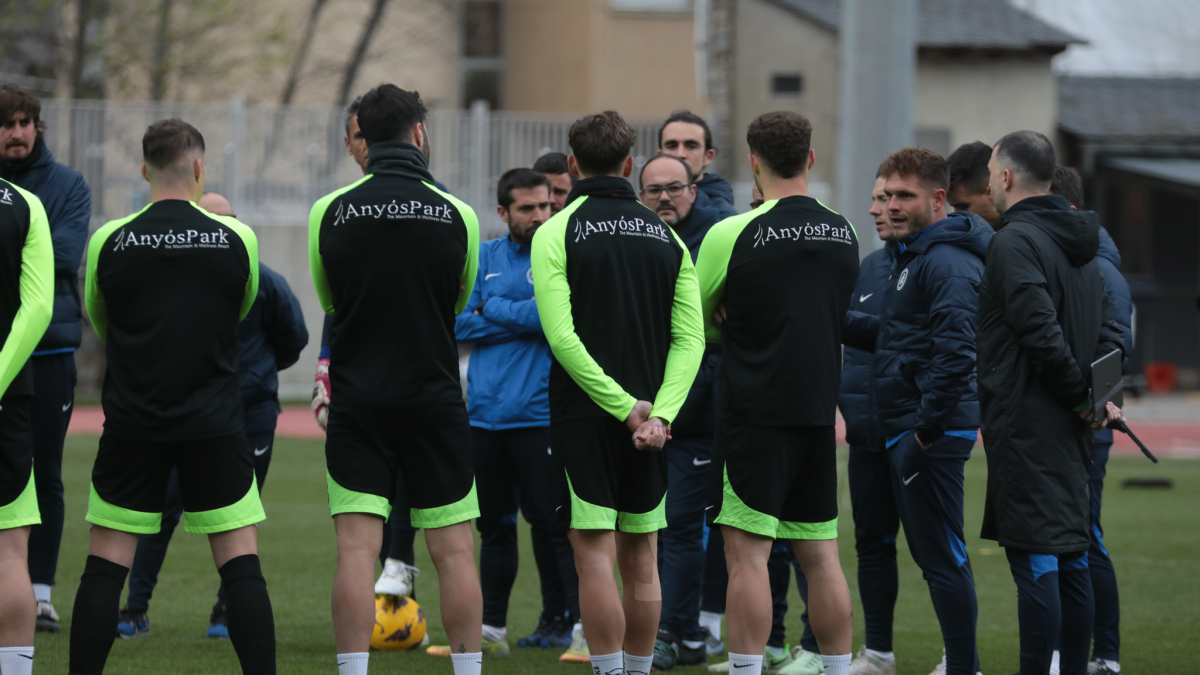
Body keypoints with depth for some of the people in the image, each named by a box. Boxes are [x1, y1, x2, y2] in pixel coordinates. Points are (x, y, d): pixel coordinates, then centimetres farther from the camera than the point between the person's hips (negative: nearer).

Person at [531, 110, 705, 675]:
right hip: (650, 419, 4)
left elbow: (562, 336, -14)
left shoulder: (557, 233, -4)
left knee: (595, 557, -5)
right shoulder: (666, 236, 8)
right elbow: (690, 338, -1)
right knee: (640, 559, 11)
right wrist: (659, 413, -9)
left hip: (585, 415, -4)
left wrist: (626, 409, -13)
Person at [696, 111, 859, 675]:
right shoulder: (843, 236, 6)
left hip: (754, 411, -5)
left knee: (747, 553, -5)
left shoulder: (733, 235, -10)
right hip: (818, 410, 5)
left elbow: (696, 323, 4)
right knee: (820, 555, 10)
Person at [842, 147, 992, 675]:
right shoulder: (914, 256, 17)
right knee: (934, 552, 14)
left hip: (933, 432, -11)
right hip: (906, 429, 11)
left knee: (941, 556, -8)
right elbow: (892, 335, 26)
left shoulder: (948, 264, -16)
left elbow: (955, 353, -26)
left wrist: (929, 428, -23)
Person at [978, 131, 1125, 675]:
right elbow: (1108, 329, 17)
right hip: (1069, 429, 9)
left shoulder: (1014, 242, -12)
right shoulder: (1079, 245, 16)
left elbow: (1040, 330, -21)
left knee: (1036, 560, -9)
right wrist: (1104, 396, 6)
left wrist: (1080, 396, -11)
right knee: (1072, 558, 12)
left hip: (1026, 422, -9)